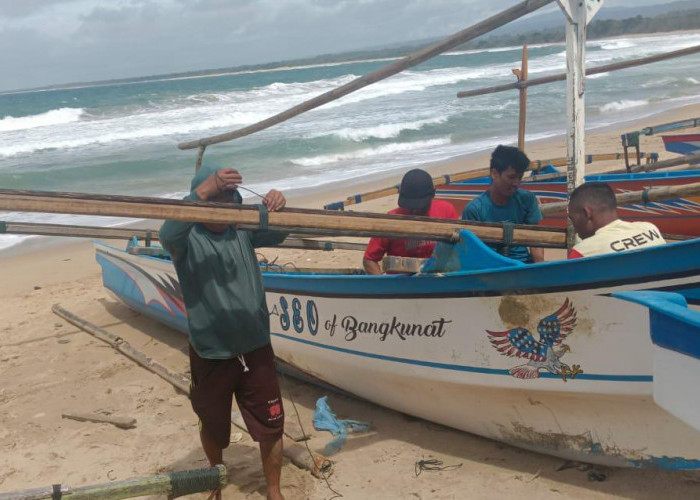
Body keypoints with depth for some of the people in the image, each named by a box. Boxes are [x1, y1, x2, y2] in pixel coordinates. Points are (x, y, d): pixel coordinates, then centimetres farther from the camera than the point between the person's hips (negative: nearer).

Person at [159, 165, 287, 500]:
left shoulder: (242, 229, 0)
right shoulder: (187, 238, -12)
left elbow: (278, 233, -3)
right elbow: (167, 235, -33)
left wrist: (277, 208, -27)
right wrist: (203, 190, -46)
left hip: (256, 348, 2)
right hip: (210, 353, -2)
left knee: (270, 424, 9)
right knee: (212, 426, 20)